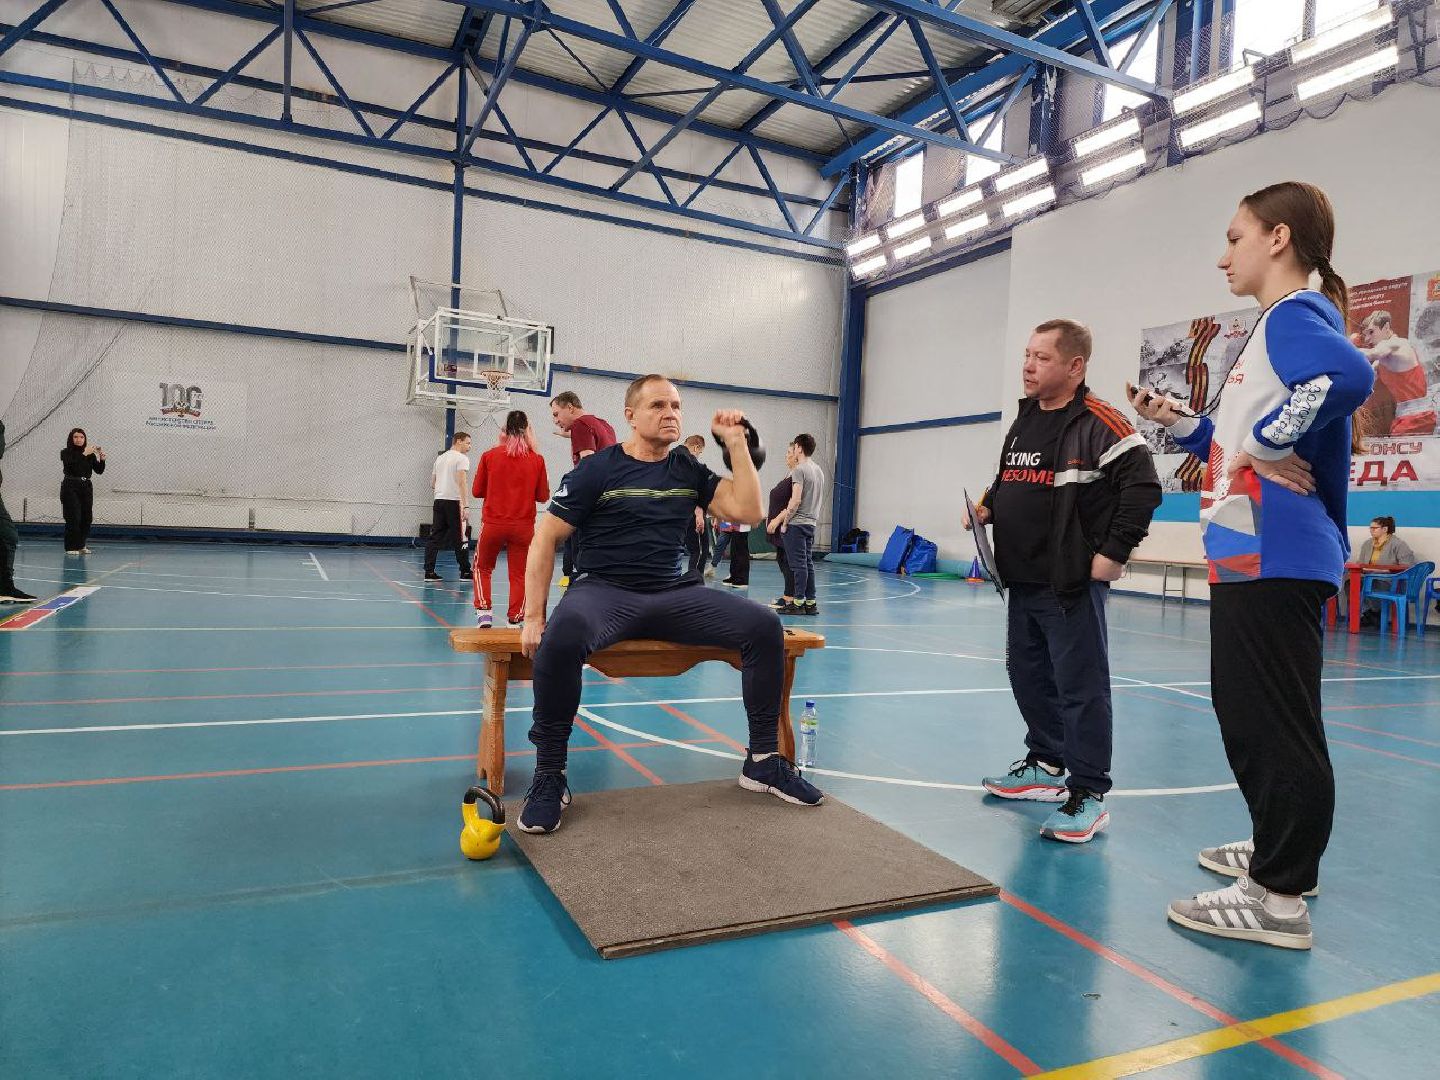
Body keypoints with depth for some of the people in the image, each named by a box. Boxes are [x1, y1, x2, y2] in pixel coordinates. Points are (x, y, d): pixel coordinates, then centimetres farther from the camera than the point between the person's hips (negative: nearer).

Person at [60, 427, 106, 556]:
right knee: (73, 518, -8)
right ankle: (71, 547, -2)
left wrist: (102, 459, -13)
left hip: (86, 487, 4)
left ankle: (81, 546, 14)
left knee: (87, 517, 2)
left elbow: (99, 470, 4)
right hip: (70, 487, -4)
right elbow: (70, 465, -19)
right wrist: (84, 454, -24)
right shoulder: (66, 452, 1)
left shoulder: (90, 454, 10)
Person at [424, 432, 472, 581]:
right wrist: (464, 506, -20)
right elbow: (461, 482, -17)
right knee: (459, 539, 1)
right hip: (454, 502, -7)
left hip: (438, 501, 7)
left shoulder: (440, 458, 17)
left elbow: (432, 484, 19)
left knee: (434, 537, 5)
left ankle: (429, 571, 1)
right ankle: (465, 572, 8)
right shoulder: (462, 458, -5)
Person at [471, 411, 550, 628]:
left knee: (483, 568, 19)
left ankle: (483, 612, 7)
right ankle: (514, 620, 9)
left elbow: (477, 491, 3)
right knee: (519, 575, 10)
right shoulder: (537, 459, -4)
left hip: (493, 523, 0)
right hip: (524, 526, 0)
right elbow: (543, 496, 2)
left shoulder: (489, 456, -4)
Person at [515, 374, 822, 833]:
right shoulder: (597, 469, -1)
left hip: (675, 592, 4)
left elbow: (747, 511, 1)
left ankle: (763, 760, 0)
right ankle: (549, 776, -17)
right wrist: (533, 617, -11)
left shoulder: (688, 470, 11)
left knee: (765, 626, -15)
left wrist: (736, 443, -1)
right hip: (604, 590, -4)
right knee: (562, 636, -38)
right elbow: (545, 539, -3)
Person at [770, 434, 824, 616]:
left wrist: (784, 522, -10)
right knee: (808, 563, 10)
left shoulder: (799, 470, -11)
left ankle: (798, 603, -2)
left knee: (798, 564, -5)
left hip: (796, 523, -8)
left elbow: (796, 500, -18)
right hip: (811, 523, 8)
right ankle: (811, 603, 12)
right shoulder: (818, 470, 16)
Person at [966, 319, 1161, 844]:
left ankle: (1088, 796, 6)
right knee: (1028, 676, 18)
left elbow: (1144, 487, -17)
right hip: (1021, 581, 9)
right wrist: (987, 506, 6)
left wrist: (1113, 554, -17)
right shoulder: (1022, 422, 14)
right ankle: (1046, 766, 34)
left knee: (1080, 686, -4)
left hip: (1072, 584, -9)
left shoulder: (1098, 422, -12)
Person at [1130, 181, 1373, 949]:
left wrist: (1274, 438, -21)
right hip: (1251, 556, 11)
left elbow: (1348, 373, -33)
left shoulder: (1295, 314, -10)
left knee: (1275, 721, -5)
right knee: (1247, 712, 19)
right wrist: (1177, 423, 15)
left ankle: (1279, 898, 5)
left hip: (1275, 559, -11)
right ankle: (1279, 851, 33)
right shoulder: (1281, 323, 20)